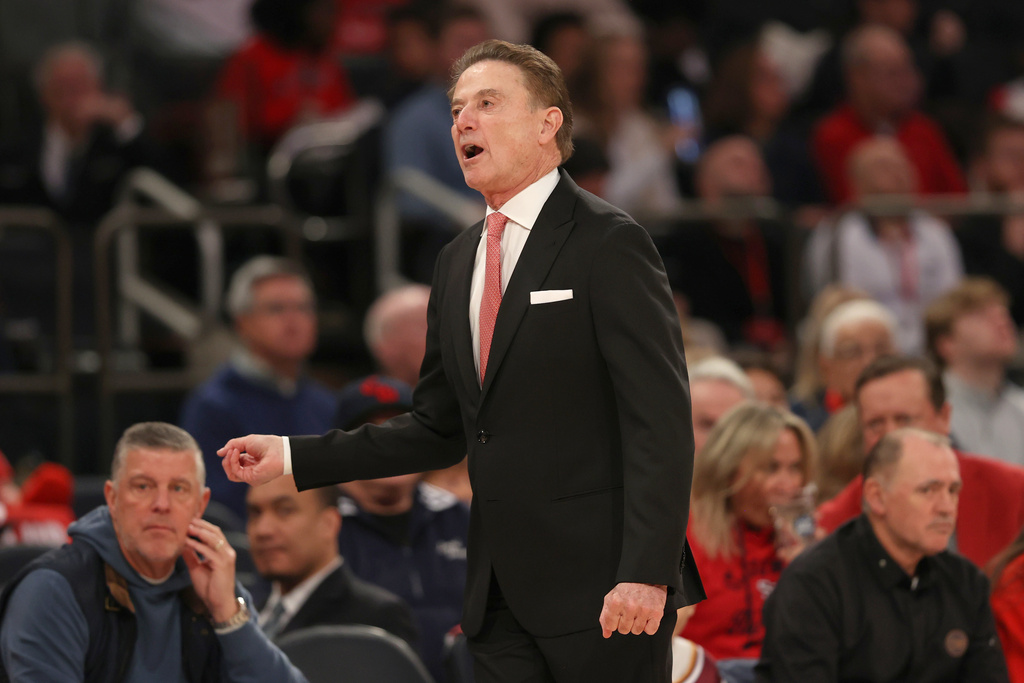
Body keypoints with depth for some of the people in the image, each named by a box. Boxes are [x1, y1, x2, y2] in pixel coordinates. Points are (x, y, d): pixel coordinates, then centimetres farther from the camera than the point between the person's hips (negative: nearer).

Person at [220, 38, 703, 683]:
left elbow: (660, 422, -13)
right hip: (501, 596, 7)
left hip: (603, 585, -7)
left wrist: (646, 575, -21)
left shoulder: (609, 244, -7)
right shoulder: (458, 262, 16)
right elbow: (437, 429, 20)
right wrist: (293, 458, 12)